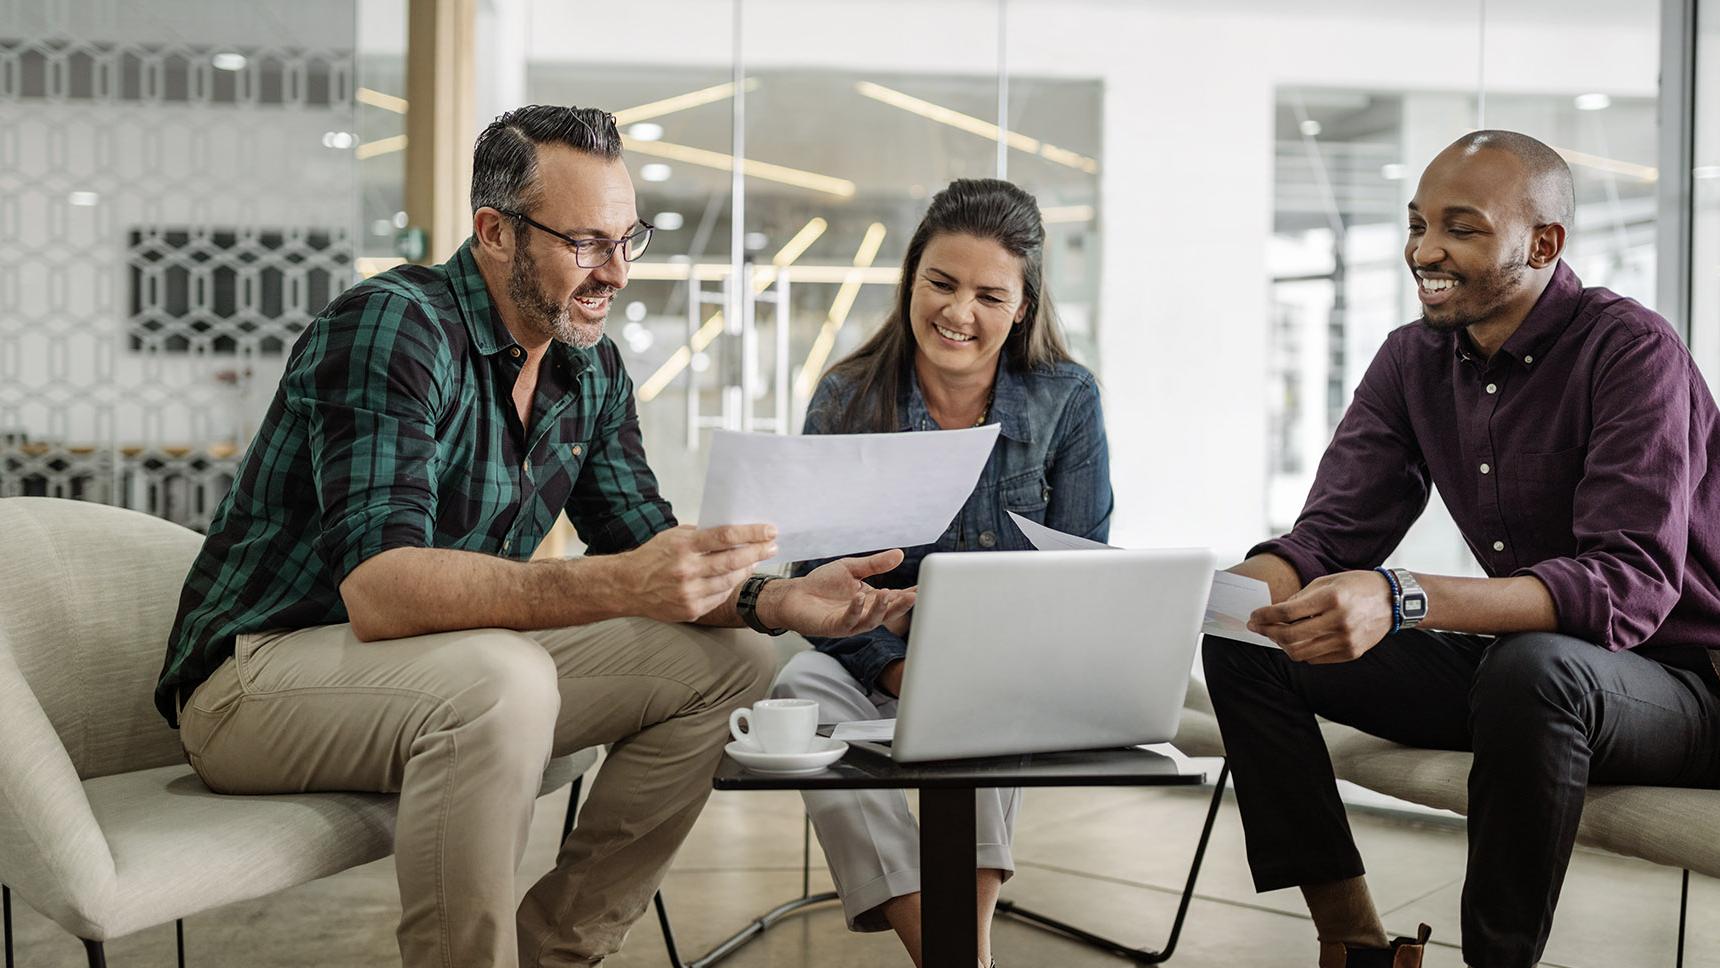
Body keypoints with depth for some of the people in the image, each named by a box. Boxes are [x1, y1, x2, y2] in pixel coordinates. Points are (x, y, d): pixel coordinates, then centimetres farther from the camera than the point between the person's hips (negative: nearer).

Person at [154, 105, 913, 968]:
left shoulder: (591, 368, 4)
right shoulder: (392, 326, -21)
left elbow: (644, 546, 6)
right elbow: (377, 590, -33)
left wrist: (777, 600, -15)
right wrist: (619, 585, -44)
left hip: (459, 671, 8)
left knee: (731, 663, -1)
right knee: (501, 682, -38)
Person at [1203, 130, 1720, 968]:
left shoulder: (1630, 350, -18)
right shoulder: (1413, 359, 3)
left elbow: (1631, 583, -30)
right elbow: (1331, 537, -2)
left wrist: (1403, 600, -44)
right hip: (1509, 665, 7)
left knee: (1532, 667, -40)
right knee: (1243, 644, -6)